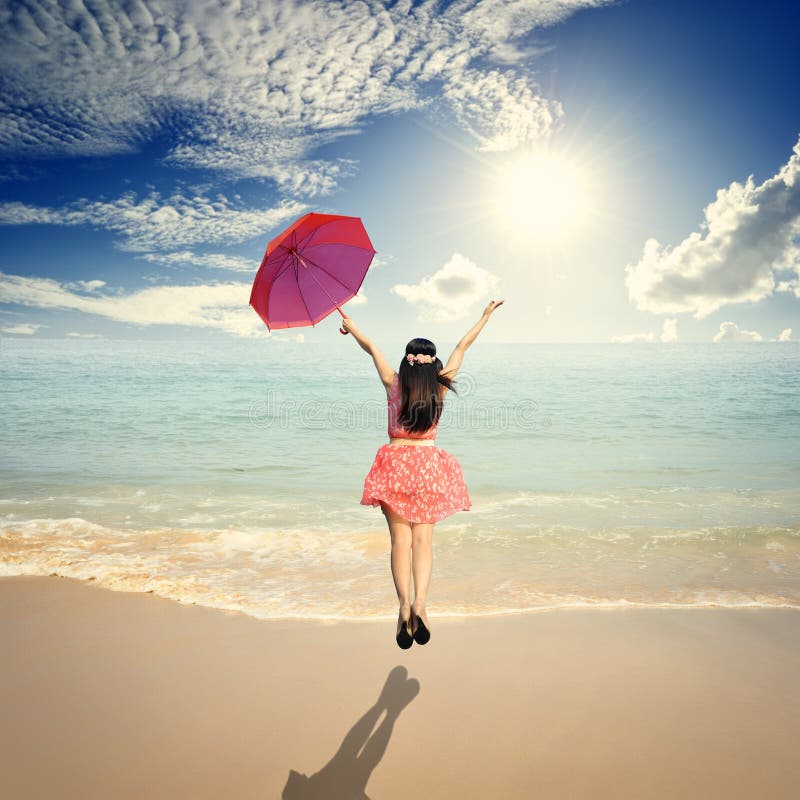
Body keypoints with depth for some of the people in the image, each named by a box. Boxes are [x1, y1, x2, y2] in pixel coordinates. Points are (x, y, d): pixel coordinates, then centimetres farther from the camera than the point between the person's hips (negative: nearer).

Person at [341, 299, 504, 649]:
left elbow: (372, 348, 15)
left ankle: (404, 606, -14)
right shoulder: (440, 385, 1)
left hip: (394, 463, 0)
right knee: (423, 539, 2)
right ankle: (419, 603, -17)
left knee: (401, 539, 0)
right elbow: (462, 346, 13)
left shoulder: (393, 383, 1)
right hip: (429, 465, 0)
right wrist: (486, 315, 25)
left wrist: (351, 327, 32)